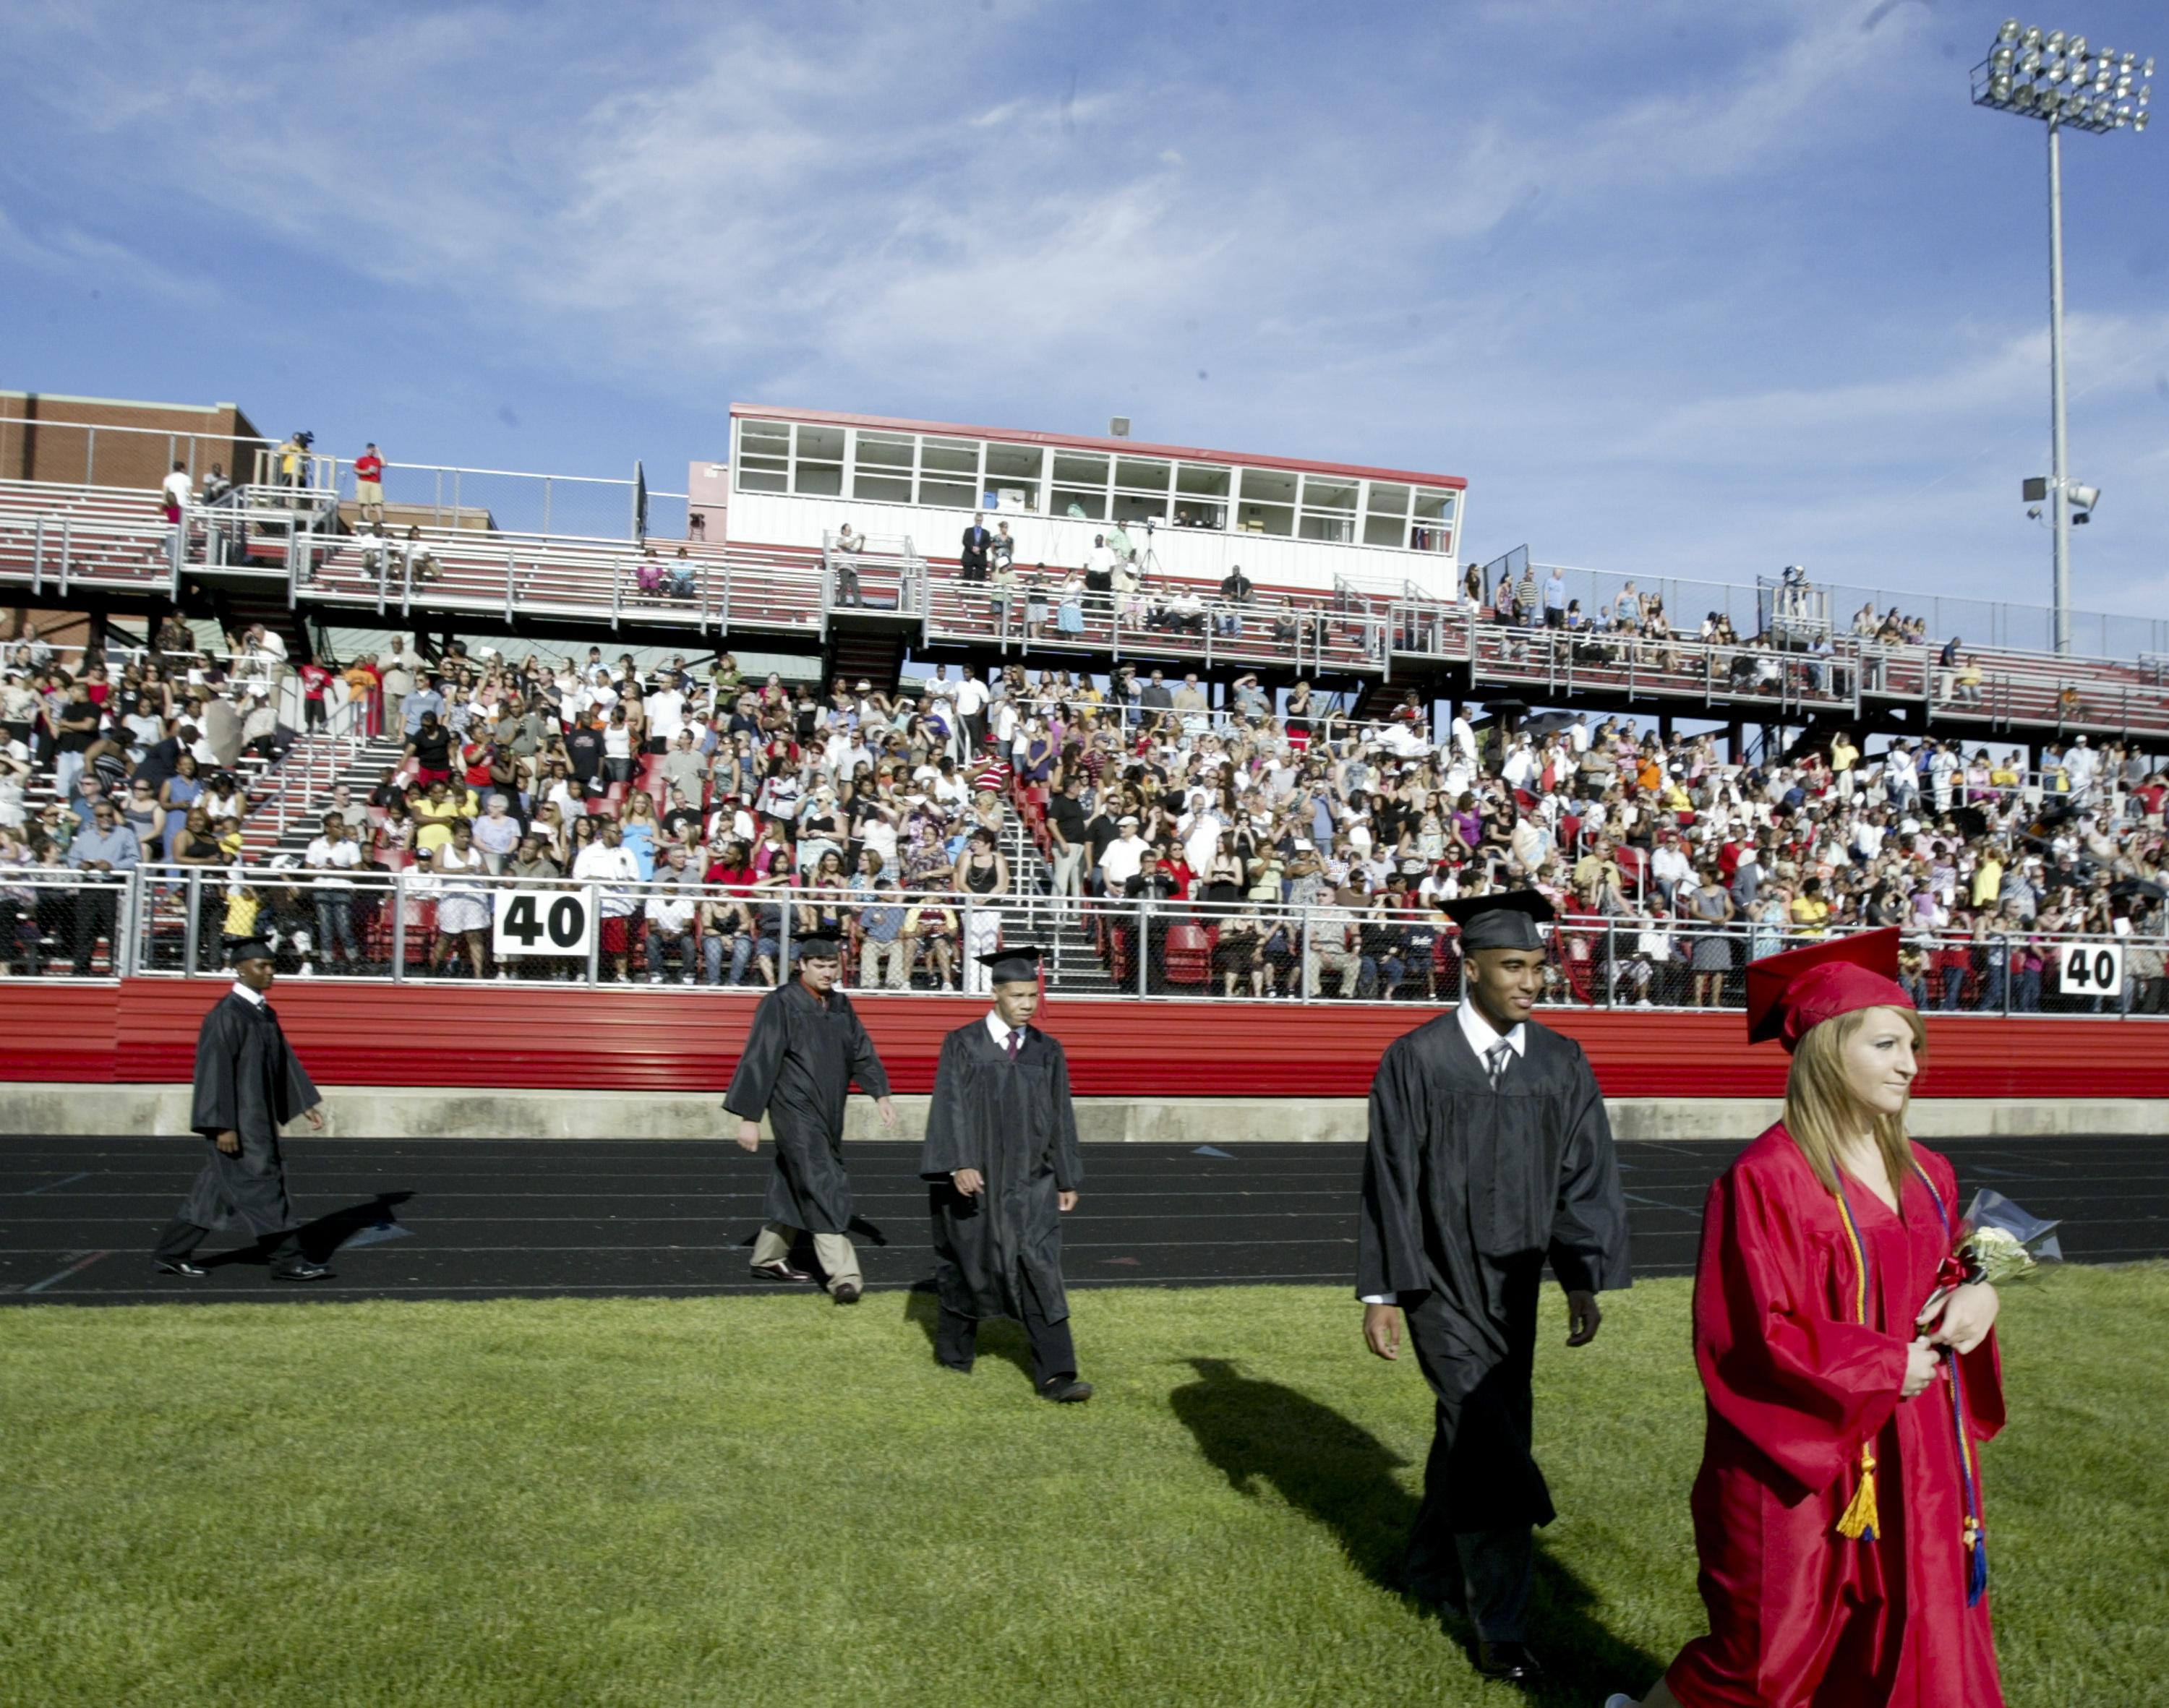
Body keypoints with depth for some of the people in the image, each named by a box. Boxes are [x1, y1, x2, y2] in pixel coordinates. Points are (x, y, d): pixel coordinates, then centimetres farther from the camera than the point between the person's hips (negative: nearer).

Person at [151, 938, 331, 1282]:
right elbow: (216, 1072, -18)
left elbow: (285, 1060, 16)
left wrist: (306, 1102, 13)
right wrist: (224, 1126, -21)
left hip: (259, 1118, 9)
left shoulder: (263, 1013, 12)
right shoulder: (226, 1015, -15)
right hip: (239, 1120, -9)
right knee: (260, 1185, -5)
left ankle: (172, 1252, 24)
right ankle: (289, 1261, 0)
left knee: (219, 1190, 14)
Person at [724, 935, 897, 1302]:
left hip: (827, 1112, 7)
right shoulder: (780, 1003, -11)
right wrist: (749, 1117, -13)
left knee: (795, 1185, 16)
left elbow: (861, 1051, 11)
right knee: (823, 1186, -12)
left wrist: (880, 1093, -2)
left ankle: (768, 1258, 30)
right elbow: (759, 1059, -11)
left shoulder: (840, 1005, 9)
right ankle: (843, 1275, -12)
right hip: (795, 1110, -7)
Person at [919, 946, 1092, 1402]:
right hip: (975, 1179, -2)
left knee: (1040, 1272, -5)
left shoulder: (1047, 1052, 6)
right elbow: (951, 1107, -11)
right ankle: (955, 1349, 33)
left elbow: (1060, 1118, 10)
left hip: (1031, 1184, 3)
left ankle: (1055, 1375, -7)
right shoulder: (963, 1045, -4)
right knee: (968, 1267, 11)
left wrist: (1067, 1180, 9)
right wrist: (960, 1165, -22)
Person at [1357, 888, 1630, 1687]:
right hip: (1442, 1283, -5)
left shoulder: (1562, 1065, 0)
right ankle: (1500, 1629, 9)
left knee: (1472, 1431, 17)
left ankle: (1431, 1569, 39)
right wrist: (1381, 1292, -9)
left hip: (1513, 1283, 5)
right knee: (1484, 1438, -5)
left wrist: (1584, 1281, -5)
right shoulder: (1416, 1060, -11)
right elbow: (1389, 1179, -9)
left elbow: (1585, 1176, 1)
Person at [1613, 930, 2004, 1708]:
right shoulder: (1765, 1180, -18)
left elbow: (1949, 1271, 18)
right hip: (1804, 1468, -7)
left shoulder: (1923, 1176, 5)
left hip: (1915, 1468, 7)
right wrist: (1887, 1364, -16)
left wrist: (1977, 1295, -4)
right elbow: (1748, 1337, -20)